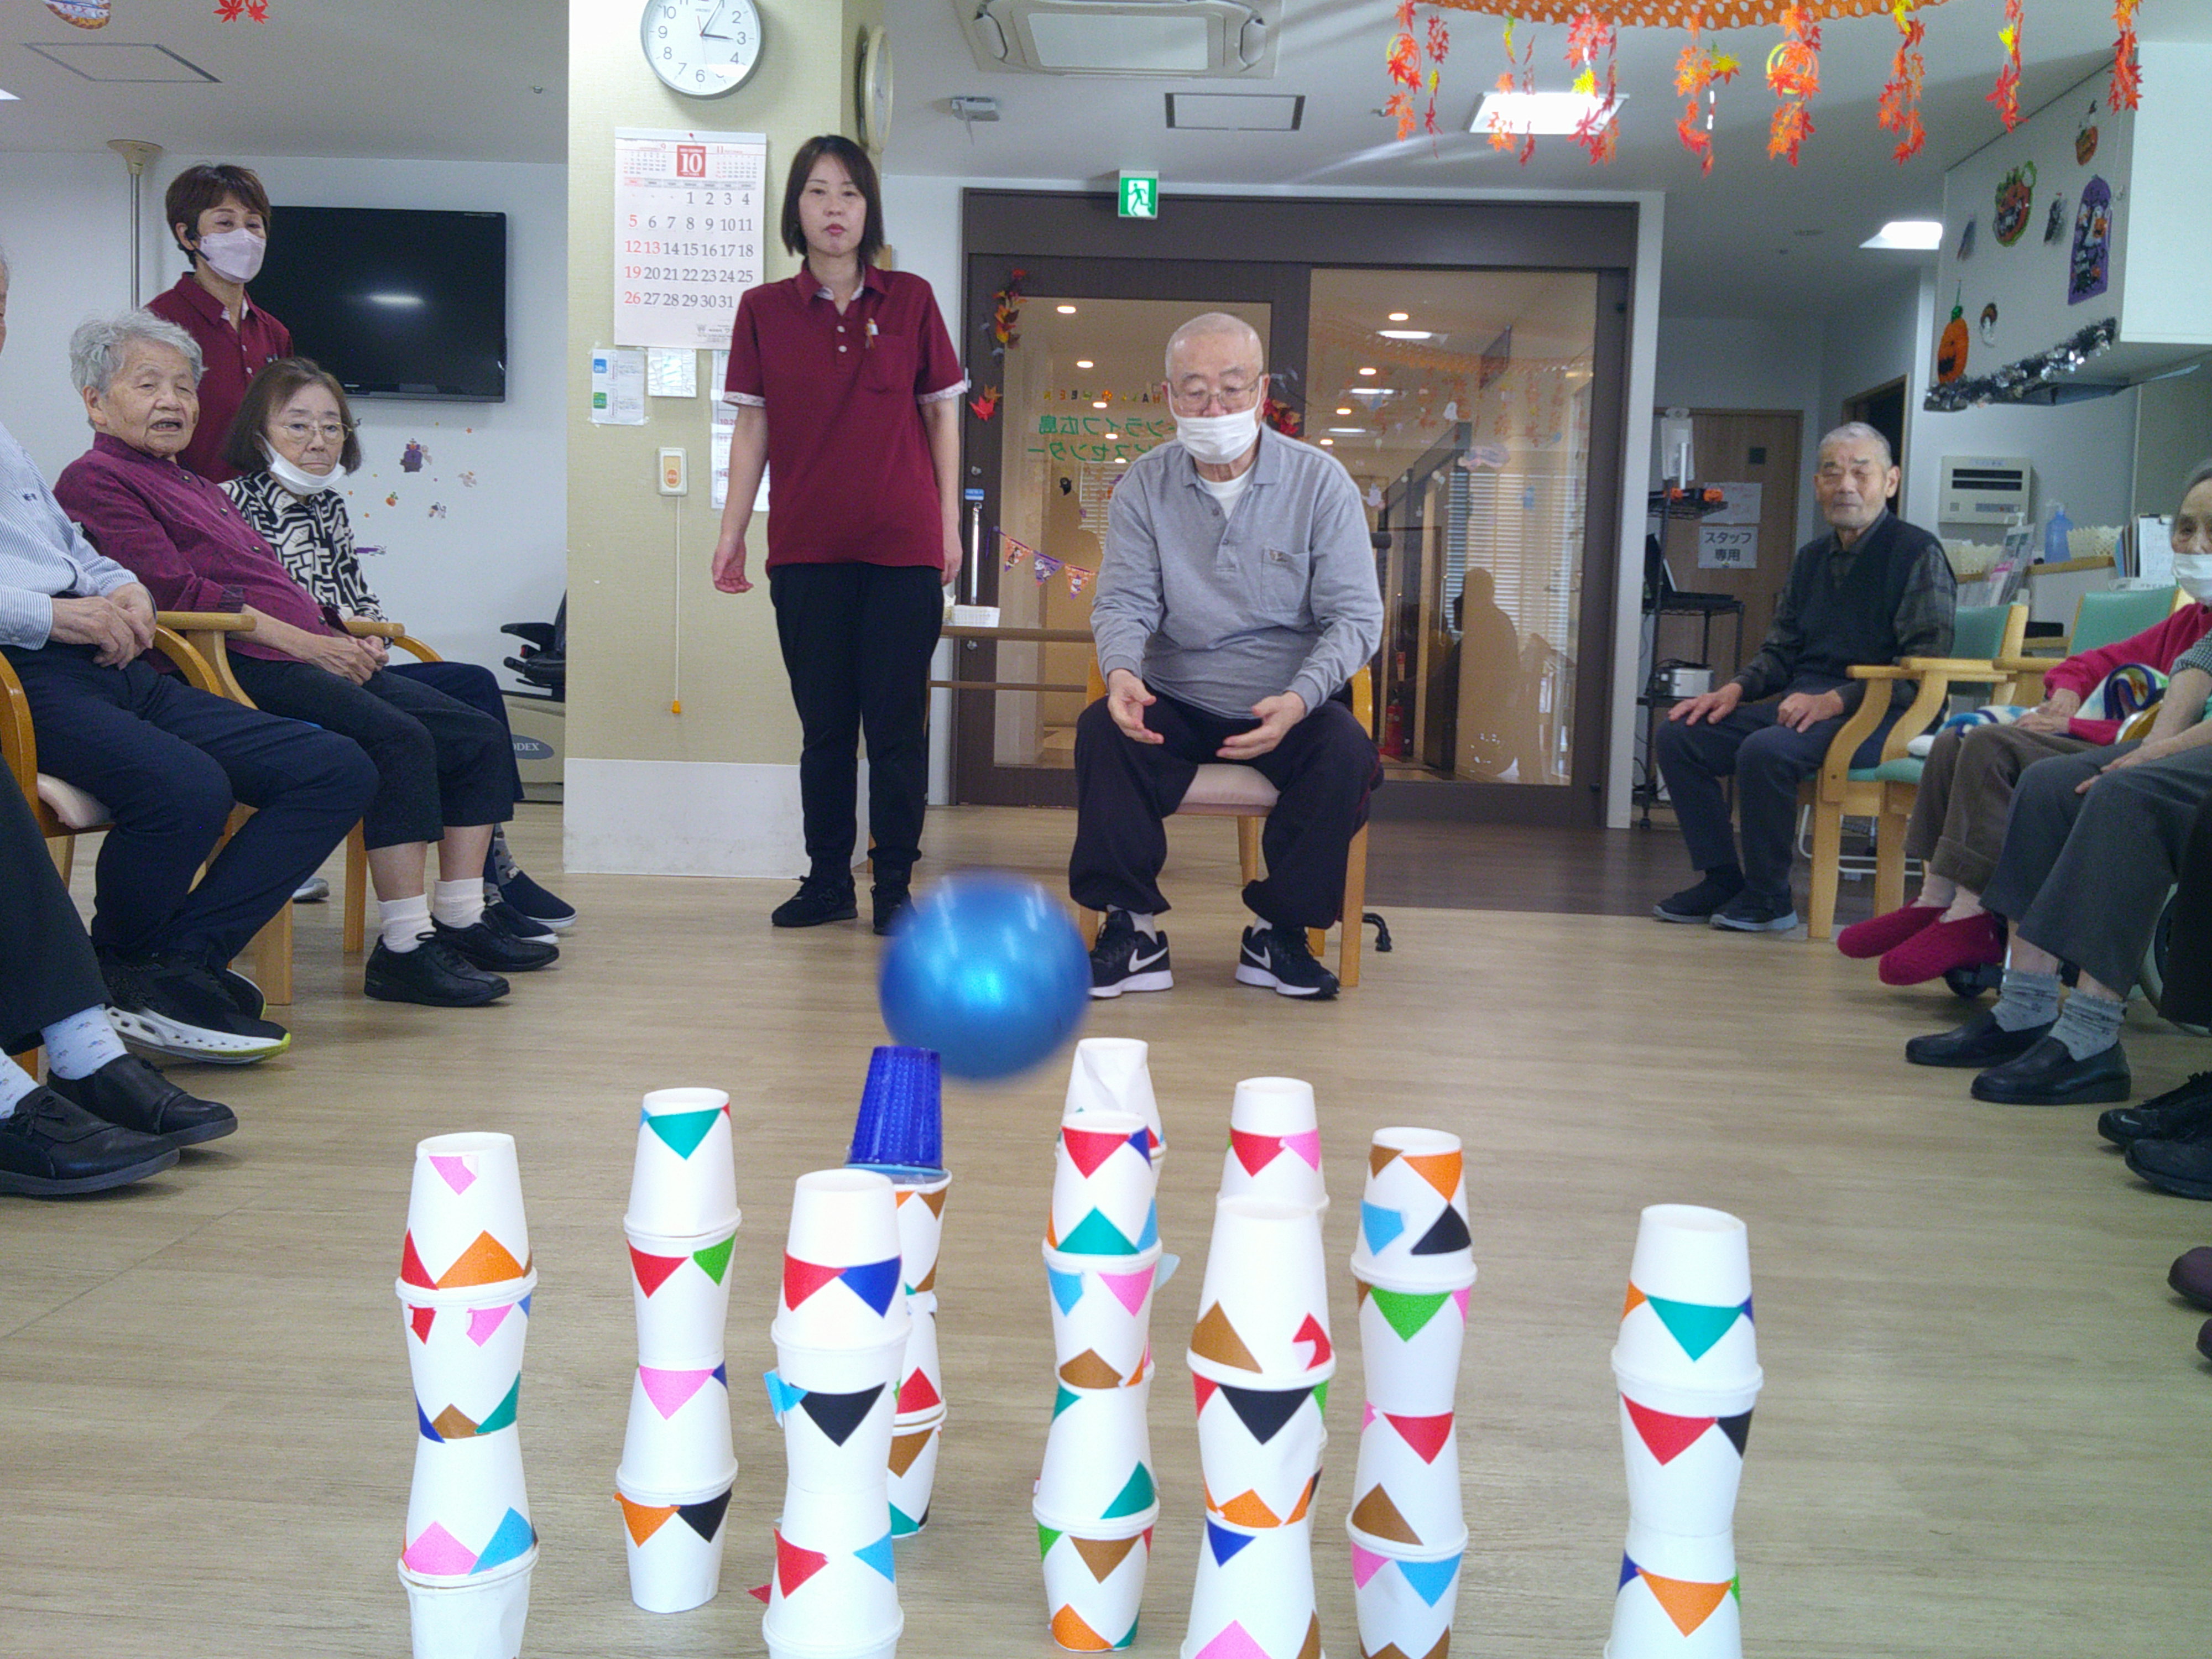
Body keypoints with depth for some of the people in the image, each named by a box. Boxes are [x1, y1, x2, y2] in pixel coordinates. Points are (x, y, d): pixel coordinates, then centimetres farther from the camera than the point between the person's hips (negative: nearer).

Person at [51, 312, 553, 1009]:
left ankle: (461, 922, -1)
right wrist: (302, 640, -16)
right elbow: (174, 591, -11)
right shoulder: (95, 480, 3)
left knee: (480, 738, -1)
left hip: (303, 654, 10)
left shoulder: (196, 487, 32)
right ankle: (405, 947, -29)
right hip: (238, 666, -10)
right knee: (398, 740, -31)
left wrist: (338, 637, 6)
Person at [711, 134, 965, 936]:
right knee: (823, 723, 8)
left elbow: (941, 415, 7)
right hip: (806, 547, 1)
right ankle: (827, 881, 18)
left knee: (895, 723, 0)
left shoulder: (910, 300, 5)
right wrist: (731, 531, 3)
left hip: (902, 544, -1)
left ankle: (895, 886, 10)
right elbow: (752, 426, 8)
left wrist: (950, 525, 3)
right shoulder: (764, 309, 7)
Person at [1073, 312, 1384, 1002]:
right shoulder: (1144, 486, 3)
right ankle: (1132, 926, -19)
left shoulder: (1321, 482, -3)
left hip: (1289, 705, -1)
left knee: (1347, 753, -30)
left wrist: (1297, 700, -27)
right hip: (1175, 704, 1)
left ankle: (1279, 932, -12)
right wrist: (1122, 672, -28)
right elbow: (1123, 601, -3)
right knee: (1101, 730, -28)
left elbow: (1355, 614, -7)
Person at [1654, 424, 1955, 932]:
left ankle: (1768, 898, -16)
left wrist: (1836, 700, -24)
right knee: (1679, 734, -6)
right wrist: (1736, 689, 1)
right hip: (1805, 706, 8)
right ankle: (1722, 879, -2)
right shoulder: (1811, 559, 17)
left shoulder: (1917, 553, -5)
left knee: (1766, 749, -33)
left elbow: (1925, 665, -14)